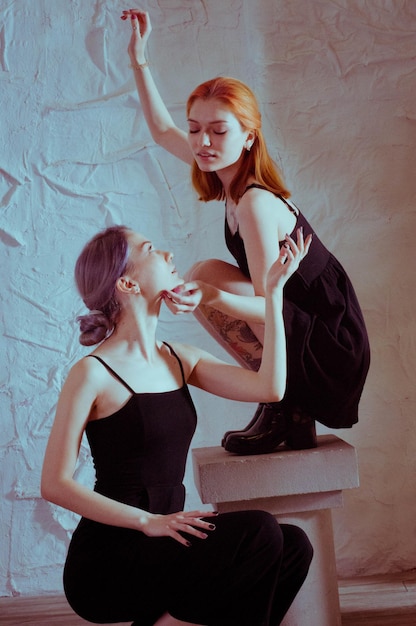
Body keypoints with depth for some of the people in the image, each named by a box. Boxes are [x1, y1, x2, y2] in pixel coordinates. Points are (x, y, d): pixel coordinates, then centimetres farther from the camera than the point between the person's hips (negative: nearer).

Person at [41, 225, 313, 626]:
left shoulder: (178, 359, 9)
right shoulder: (93, 373, -10)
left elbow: (270, 388, -3)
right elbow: (55, 484, -13)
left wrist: (274, 291, -1)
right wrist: (148, 521, -22)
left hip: (160, 550, 7)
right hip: (105, 563, -7)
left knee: (293, 547, -10)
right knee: (258, 533, -22)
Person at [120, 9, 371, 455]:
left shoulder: (255, 204, -23)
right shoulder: (233, 174, 4)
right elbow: (163, 130, 18)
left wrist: (208, 296, -42)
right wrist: (138, 59, 13)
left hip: (328, 349, -9)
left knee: (206, 273, -17)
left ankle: (280, 400, -6)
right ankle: (293, 415, 15)